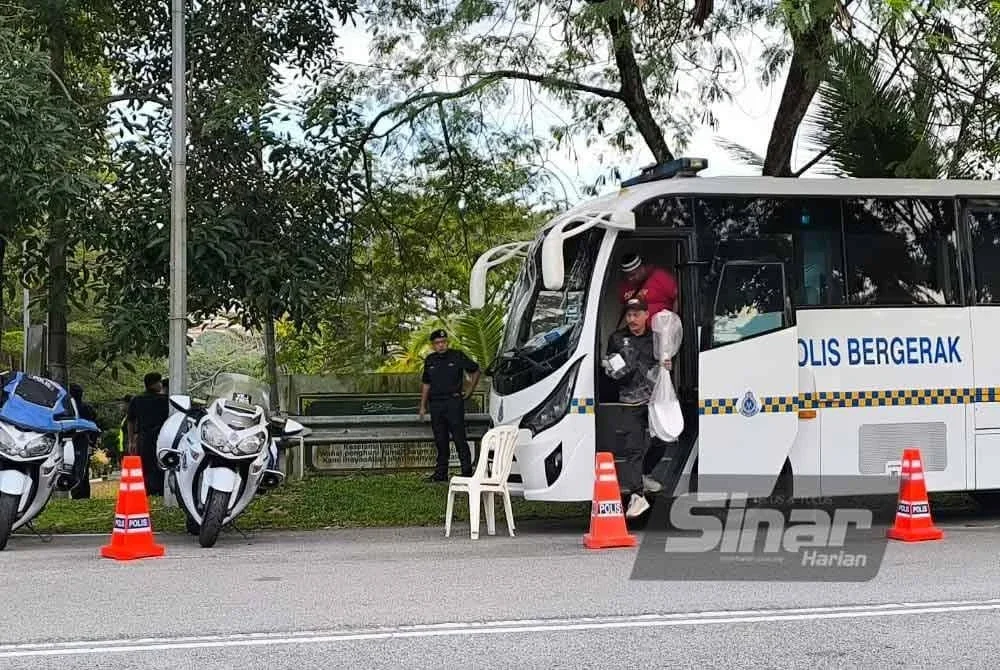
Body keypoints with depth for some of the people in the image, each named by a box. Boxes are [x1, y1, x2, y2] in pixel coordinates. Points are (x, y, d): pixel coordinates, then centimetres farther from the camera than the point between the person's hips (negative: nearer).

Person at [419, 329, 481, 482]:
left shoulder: (457, 356, -1)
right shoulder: (430, 361, 12)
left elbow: (476, 371, 9)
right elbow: (426, 384, 20)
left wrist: (469, 391, 4)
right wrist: (422, 406, 17)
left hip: (454, 402, -5)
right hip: (436, 404, 5)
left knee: (459, 439, -7)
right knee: (440, 440, 8)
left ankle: (467, 472, -5)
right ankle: (441, 472, 14)